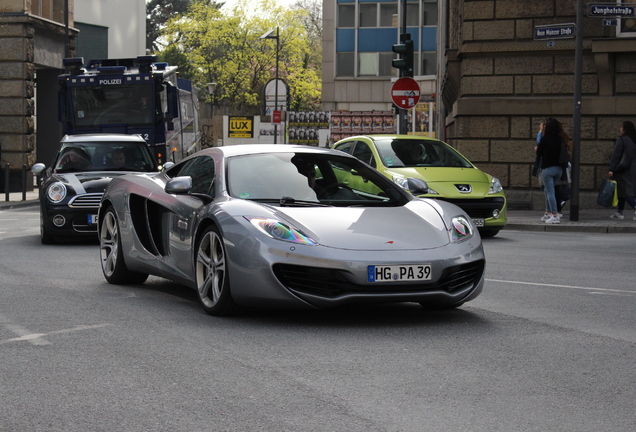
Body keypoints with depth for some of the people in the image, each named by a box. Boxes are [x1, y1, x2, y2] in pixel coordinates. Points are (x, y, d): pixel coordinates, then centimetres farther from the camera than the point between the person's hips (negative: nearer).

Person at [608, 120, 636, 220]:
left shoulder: (621, 140, -12)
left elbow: (616, 155, -14)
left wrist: (611, 169, -13)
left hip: (622, 170, -7)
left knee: (624, 191, -7)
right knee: (622, 191, 15)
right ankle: (619, 212, 20)